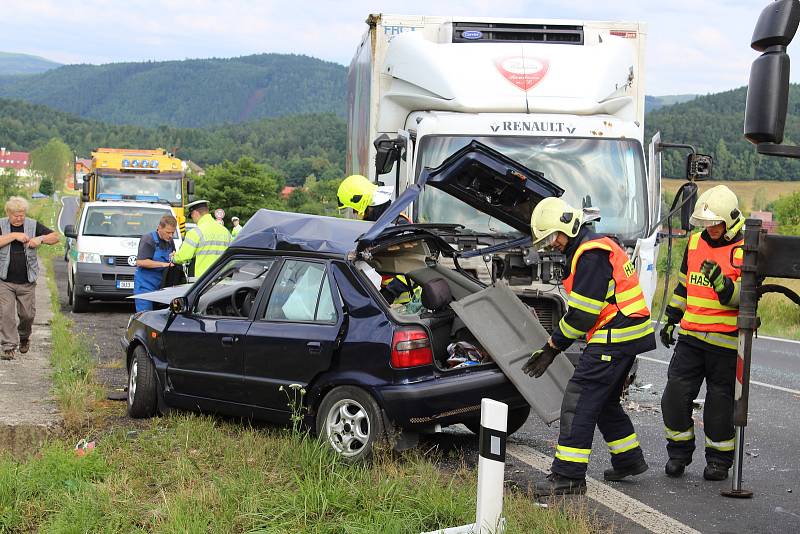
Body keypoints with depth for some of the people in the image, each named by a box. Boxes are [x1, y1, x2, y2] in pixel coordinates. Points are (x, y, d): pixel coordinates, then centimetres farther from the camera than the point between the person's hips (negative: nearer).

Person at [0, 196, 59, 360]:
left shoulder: (33, 225, 3)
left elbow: (55, 237, 2)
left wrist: (41, 239, -16)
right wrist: (14, 235, -21)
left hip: (27, 282, 1)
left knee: (28, 314, 8)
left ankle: (24, 337, 35)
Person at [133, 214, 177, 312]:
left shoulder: (170, 241, 10)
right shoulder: (148, 239, -12)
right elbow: (140, 262, -21)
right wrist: (163, 264, -24)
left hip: (161, 285, 7)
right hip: (145, 284, -7)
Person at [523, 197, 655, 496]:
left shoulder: (590, 253, -15)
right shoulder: (596, 247, 18)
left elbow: (581, 313, -18)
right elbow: (580, 311, 18)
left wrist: (552, 346, -7)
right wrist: (552, 347, 11)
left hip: (614, 340, -11)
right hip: (627, 336, 11)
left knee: (578, 401, -10)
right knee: (604, 401, 22)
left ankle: (568, 476, -11)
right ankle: (629, 460, 34)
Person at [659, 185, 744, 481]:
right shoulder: (696, 242, 10)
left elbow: (743, 297, -15)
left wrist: (721, 282, -32)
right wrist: (671, 320, 22)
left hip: (725, 342, -5)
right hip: (690, 335, 5)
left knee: (720, 402, 4)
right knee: (675, 395, 1)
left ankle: (719, 460, 19)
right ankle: (679, 453, 17)